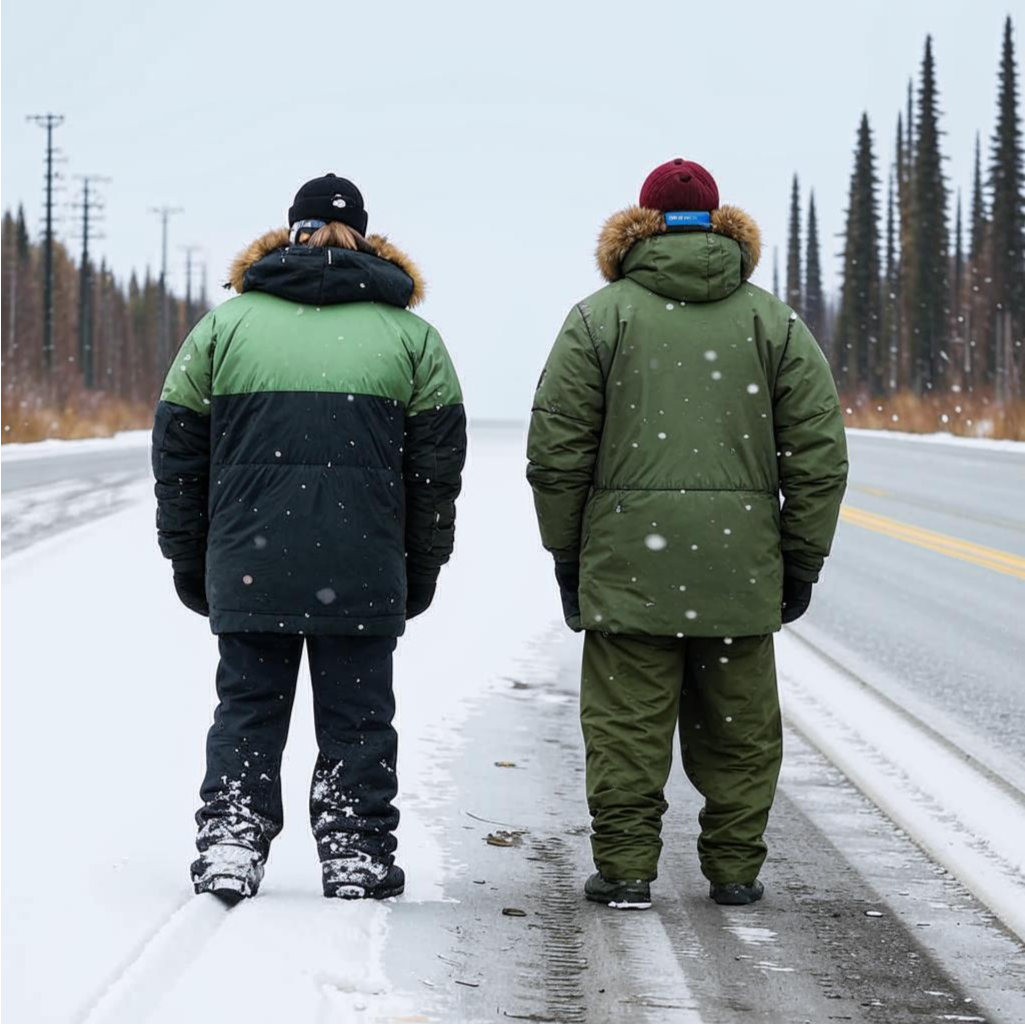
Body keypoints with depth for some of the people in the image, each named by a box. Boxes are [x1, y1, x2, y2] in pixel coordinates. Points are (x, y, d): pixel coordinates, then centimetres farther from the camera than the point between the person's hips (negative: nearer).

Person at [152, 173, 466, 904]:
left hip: (247, 567, 1)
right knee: (357, 714, 7)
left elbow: (178, 451, 9)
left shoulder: (224, 324, 8)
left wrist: (189, 561, 16)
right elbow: (437, 462, 7)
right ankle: (356, 852, 8)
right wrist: (422, 568, 14)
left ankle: (230, 843, 3)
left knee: (249, 707, 9)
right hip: (364, 569, 0)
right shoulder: (410, 334, 8)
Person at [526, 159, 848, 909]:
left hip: (628, 561, -1)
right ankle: (735, 868, 15)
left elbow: (557, 451, 0)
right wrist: (803, 559, 11)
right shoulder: (775, 322, 7)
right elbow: (818, 455, 4)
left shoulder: (599, 318, 3)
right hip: (741, 563, 2)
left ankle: (626, 867, 4)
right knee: (739, 725, 10)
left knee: (628, 722, 3)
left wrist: (566, 552, 9)